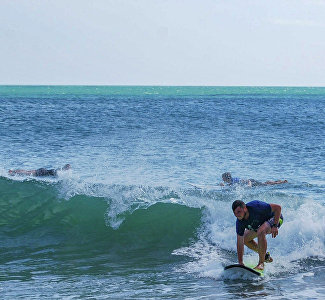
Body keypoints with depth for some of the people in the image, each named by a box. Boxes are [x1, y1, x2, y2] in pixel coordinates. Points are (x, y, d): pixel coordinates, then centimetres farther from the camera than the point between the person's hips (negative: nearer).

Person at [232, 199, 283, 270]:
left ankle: (261, 263, -25)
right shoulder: (240, 222, -19)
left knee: (260, 232, -34)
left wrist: (275, 226, -33)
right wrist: (240, 263, -18)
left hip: (276, 218, -7)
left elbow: (278, 207, -31)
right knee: (245, 239, 5)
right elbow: (240, 243, -16)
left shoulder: (256, 207, -37)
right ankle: (266, 256, 22)